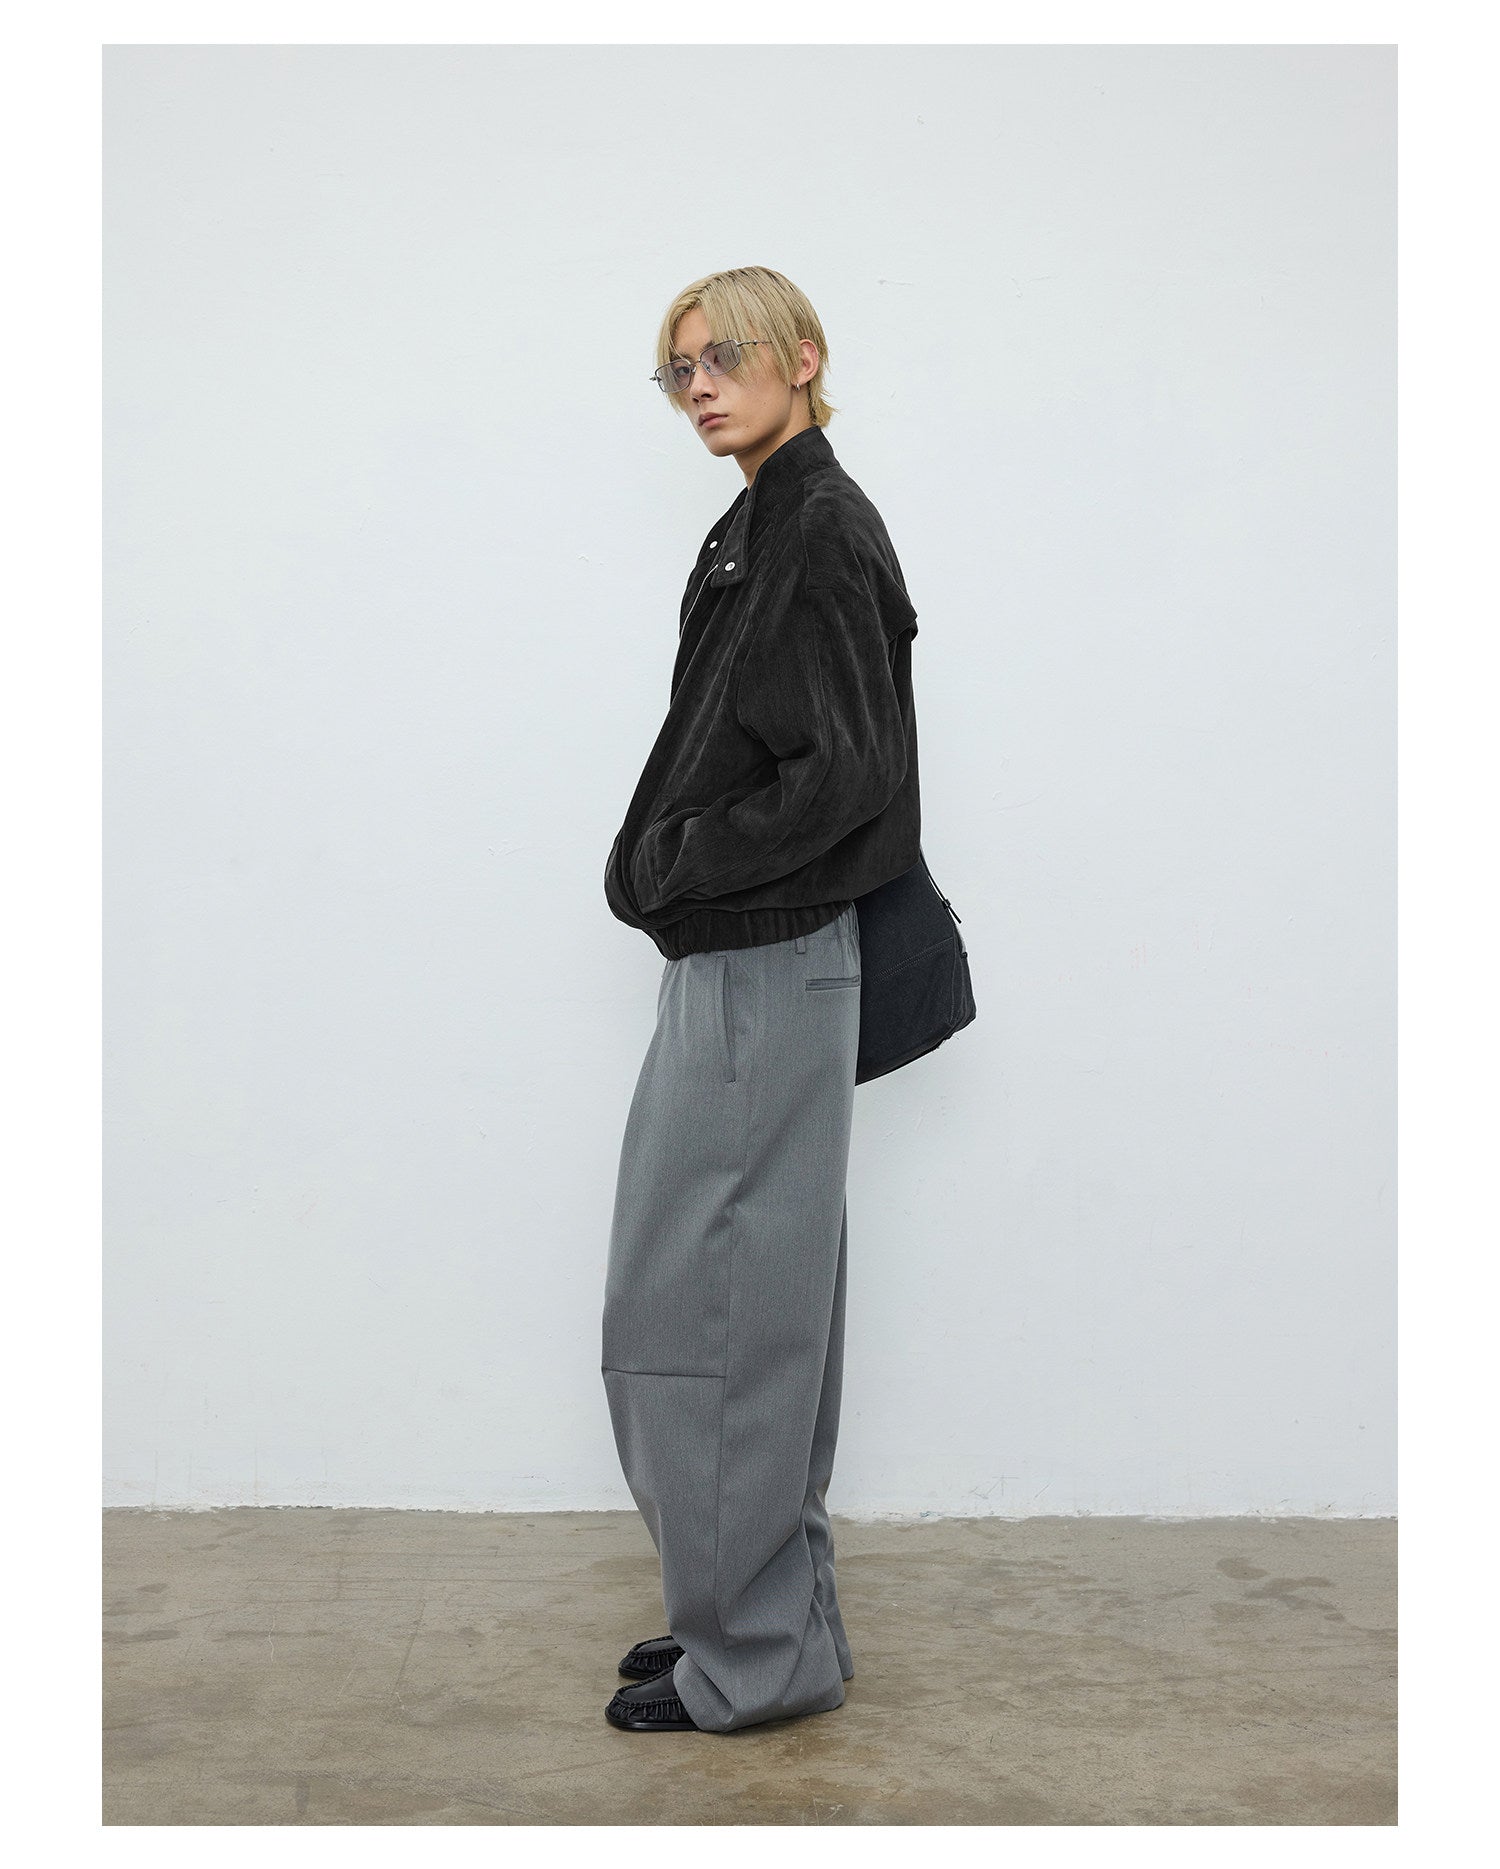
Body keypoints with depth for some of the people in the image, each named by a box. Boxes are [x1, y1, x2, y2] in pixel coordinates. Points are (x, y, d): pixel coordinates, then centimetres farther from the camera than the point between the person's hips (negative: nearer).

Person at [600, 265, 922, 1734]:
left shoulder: (823, 530, -14)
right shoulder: (755, 529, 15)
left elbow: (843, 773, -21)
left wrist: (672, 868, -13)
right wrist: (665, 870, 7)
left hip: (765, 970, -10)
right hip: (738, 963, 10)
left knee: (696, 1304, -3)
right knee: (756, 1299, 15)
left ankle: (754, 1652, 11)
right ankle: (763, 1611, 29)